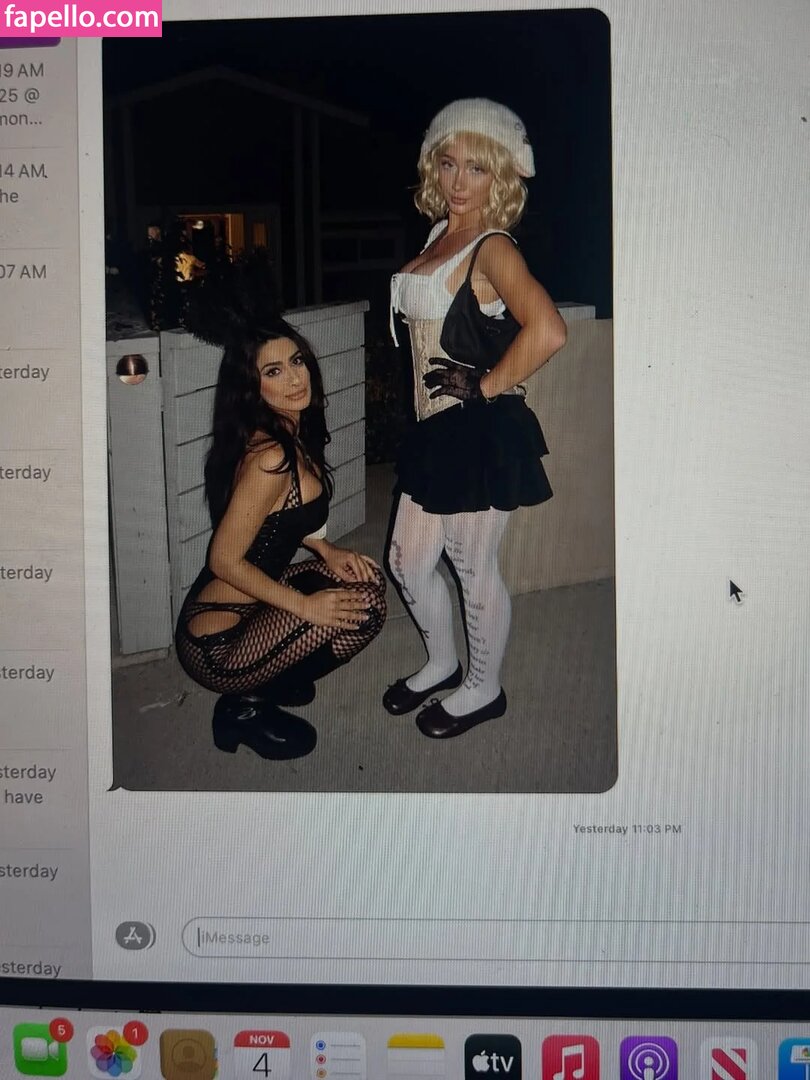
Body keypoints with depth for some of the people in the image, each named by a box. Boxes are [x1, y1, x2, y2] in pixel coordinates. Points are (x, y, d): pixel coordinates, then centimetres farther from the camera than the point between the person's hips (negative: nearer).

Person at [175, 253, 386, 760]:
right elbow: (225, 560, -23)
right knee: (361, 604, -16)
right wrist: (305, 606, -19)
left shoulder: (293, 433, 3)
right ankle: (248, 706, -1)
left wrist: (327, 551, 2)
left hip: (246, 602, 9)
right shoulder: (270, 456, -25)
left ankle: (271, 680, 14)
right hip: (218, 645, -9)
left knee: (367, 577, 8)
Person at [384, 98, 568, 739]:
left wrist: (486, 386, -21)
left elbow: (548, 332, -32)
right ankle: (442, 663, 40)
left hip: (482, 434, -9)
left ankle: (483, 689, 29)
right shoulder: (439, 234, 10)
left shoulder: (493, 249, -15)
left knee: (474, 570, 7)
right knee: (408, 562, 17)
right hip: (437, 431, 9)